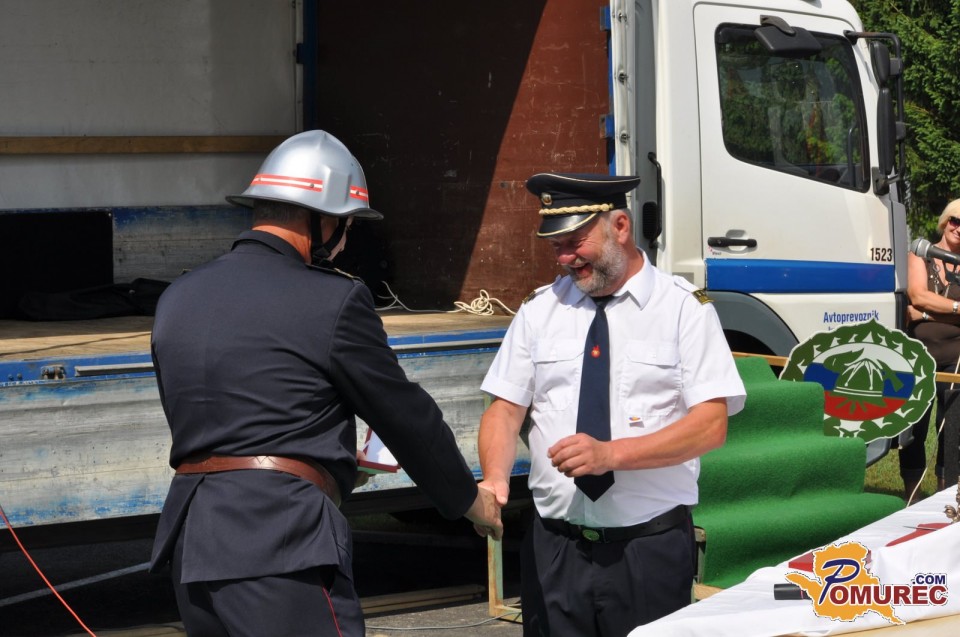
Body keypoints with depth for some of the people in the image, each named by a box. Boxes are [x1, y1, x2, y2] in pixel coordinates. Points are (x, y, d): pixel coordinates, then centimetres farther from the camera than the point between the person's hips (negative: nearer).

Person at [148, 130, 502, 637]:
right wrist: (470, 500, 19)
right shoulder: (334, 300, -6)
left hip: (191, 542, 7)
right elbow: (405, 415, 3)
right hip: (280, 542, -7)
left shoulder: (176, 299, 14)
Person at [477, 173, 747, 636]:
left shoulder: (683, 308, -2)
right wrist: (495, 477, -14)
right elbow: (505, 407, 7)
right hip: (556, 545, 3)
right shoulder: (539, 310, 9)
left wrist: (612, 453, -21)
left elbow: (711, 424, -10)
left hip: (650, 546, -3)